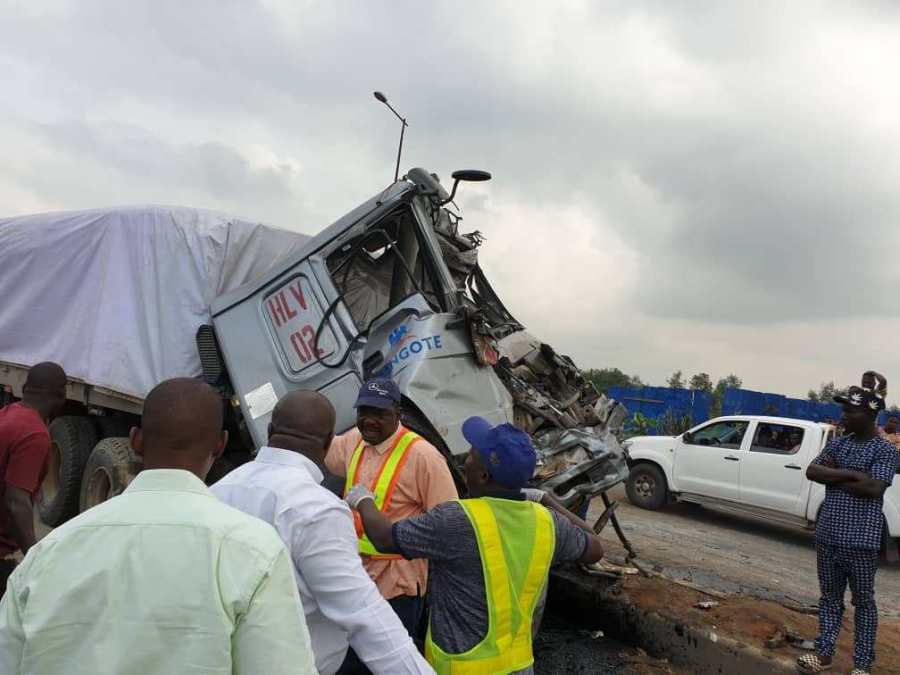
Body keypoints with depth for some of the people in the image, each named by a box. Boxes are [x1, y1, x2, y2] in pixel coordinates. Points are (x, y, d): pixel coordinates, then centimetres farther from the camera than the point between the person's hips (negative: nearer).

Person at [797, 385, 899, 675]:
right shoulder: (836, 444, 9)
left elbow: (874, 488, -20)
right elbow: (811, 471, -3)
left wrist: (833, 476, -11)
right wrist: (849, 474, -15)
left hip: (860, 540, -5)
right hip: (827, 536, 5)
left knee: (863, 602, 9)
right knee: (830, 598, 14)